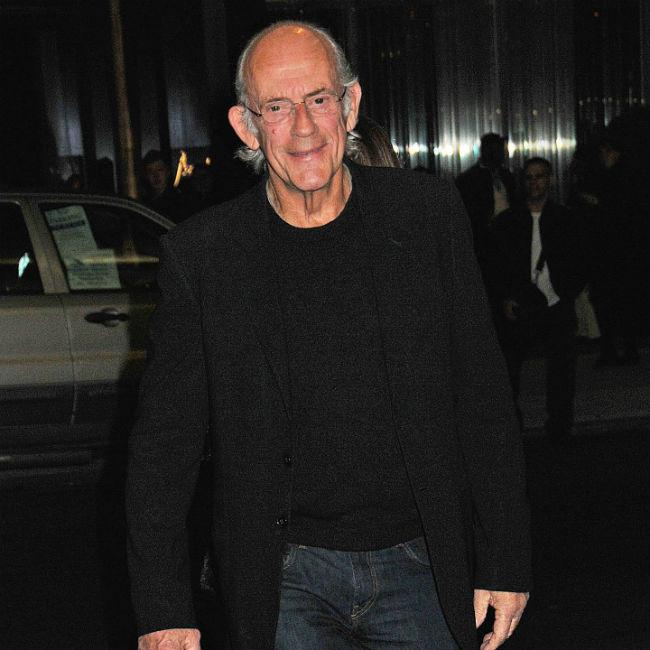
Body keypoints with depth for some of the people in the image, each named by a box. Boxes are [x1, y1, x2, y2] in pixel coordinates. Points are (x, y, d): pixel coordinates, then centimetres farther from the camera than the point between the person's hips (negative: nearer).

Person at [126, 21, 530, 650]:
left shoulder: (427, 213, -3)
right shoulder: (198, 255, -6)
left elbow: (483, 400, 1)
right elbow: (162, 445, 0)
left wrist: (506, 562, 1)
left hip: (420, 567, 1)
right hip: (286, 580, -1)